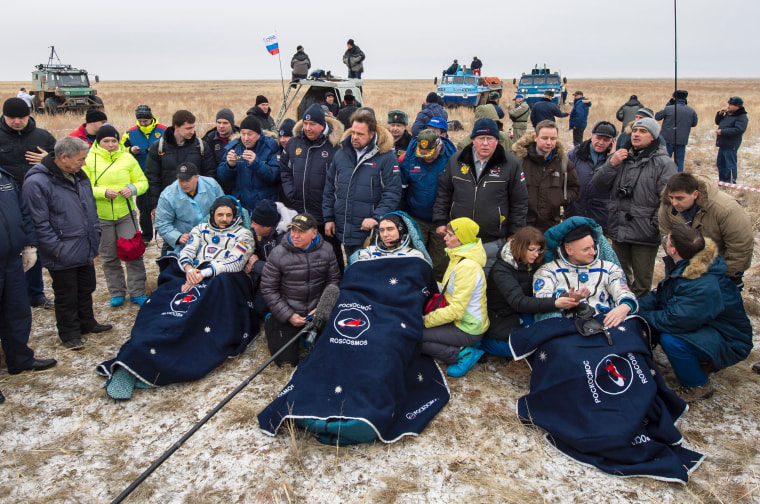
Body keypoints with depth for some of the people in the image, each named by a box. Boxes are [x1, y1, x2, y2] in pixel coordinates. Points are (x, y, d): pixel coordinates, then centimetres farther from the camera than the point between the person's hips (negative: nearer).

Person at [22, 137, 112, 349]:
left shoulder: (79, 176, 7)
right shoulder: (37, 182, -20)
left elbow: (91, 207, 17)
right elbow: (39, 223, -20)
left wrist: (95, 234, 10)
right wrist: (56, 248, -18)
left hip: (86, 250, 8)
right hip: (63, 255, -8)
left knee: (86, 290, 22)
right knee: (66, 296, 7)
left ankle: (87, 322, 39)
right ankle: (69, 333, 23)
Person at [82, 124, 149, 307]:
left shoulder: (127, 158, 3)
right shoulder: (89, 160, -3)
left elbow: (143, 182, 5)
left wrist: (133, 189, -15)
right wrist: (104, 192, -21)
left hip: (126, 213, 0)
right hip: (101, 216, 0)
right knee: (109, 257, 10)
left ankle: (137, 292, 11)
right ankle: (117, 293, 23)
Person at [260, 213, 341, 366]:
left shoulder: (326, 252, -4)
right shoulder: (278, 254, -11)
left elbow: (333, 280, 4)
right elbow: (268, 289, -7)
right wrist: (288, 316, -12)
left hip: (316, 312, 2)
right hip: (286, 315, -2)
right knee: (286, 360, -6)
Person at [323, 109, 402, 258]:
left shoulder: (387, 158, -8)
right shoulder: (340, 154, 8)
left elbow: (393, 194, -10)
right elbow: (329, 189, 14)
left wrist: (376, 218, -20)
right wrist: (328, 218, 9)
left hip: (369, 231, -5)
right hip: (343, 229, 5)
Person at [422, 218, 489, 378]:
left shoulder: (467, 266, -24)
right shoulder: (458, 258, 7)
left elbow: (456, 310, -25)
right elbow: (449, 290, 16)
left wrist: (426, 320, -16)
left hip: (468, 329, -10)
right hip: (459, 320, 10)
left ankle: (463, 354, -7)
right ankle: (464, 346, 7)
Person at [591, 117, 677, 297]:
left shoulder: (663, 163, -6)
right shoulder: (620, 157, 9)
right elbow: (597, 185, 2)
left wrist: (656, 227, -21)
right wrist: (611, 164, -12)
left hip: (645, 234, -5)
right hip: (618, 230, 5)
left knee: (642, 284, 6)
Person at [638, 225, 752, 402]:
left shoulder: (704, 287, -36)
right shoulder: (684, 267, -6)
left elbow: (675, 321, -37)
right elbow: (660, 296, 4)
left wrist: (641, 316, -23)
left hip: (729, 343, -9)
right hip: (704, 325, 9)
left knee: (670, 339, -33)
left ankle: (699, 386, -5)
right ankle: (702, 358, 16)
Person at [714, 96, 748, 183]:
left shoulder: (742, 117, -15)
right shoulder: (727, 114, 14)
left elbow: (738, 130, -27)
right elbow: (717, 122, 22)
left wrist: (722, 132, -23)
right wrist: (720, 113, 3)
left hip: (731, 146, -10)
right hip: (723, 144, 10)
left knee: (730, 165, -7)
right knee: (720, 163, 18)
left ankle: (731, 183, 0)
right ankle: (722, 181, 30)